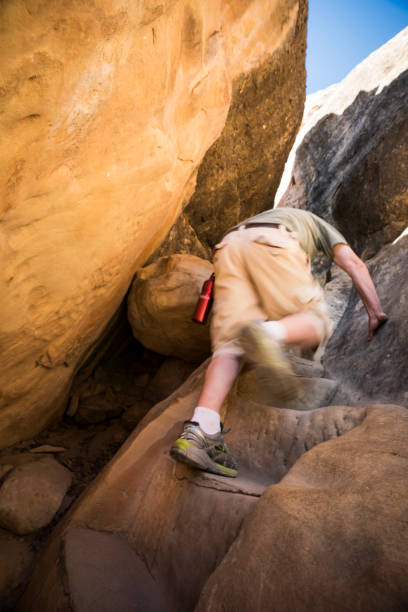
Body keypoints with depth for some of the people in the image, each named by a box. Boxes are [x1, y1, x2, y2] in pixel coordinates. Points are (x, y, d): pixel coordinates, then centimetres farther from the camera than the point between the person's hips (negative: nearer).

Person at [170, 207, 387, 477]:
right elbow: (355, 264, 22)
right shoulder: (319, 224, 38)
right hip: (271, 247, -4)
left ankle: (200, 431, -24)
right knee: (315, 322, 2)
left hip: (229, 249, 5)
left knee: (230, 343, -6)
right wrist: (376, 312, 20)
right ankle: (267, 334, -34)